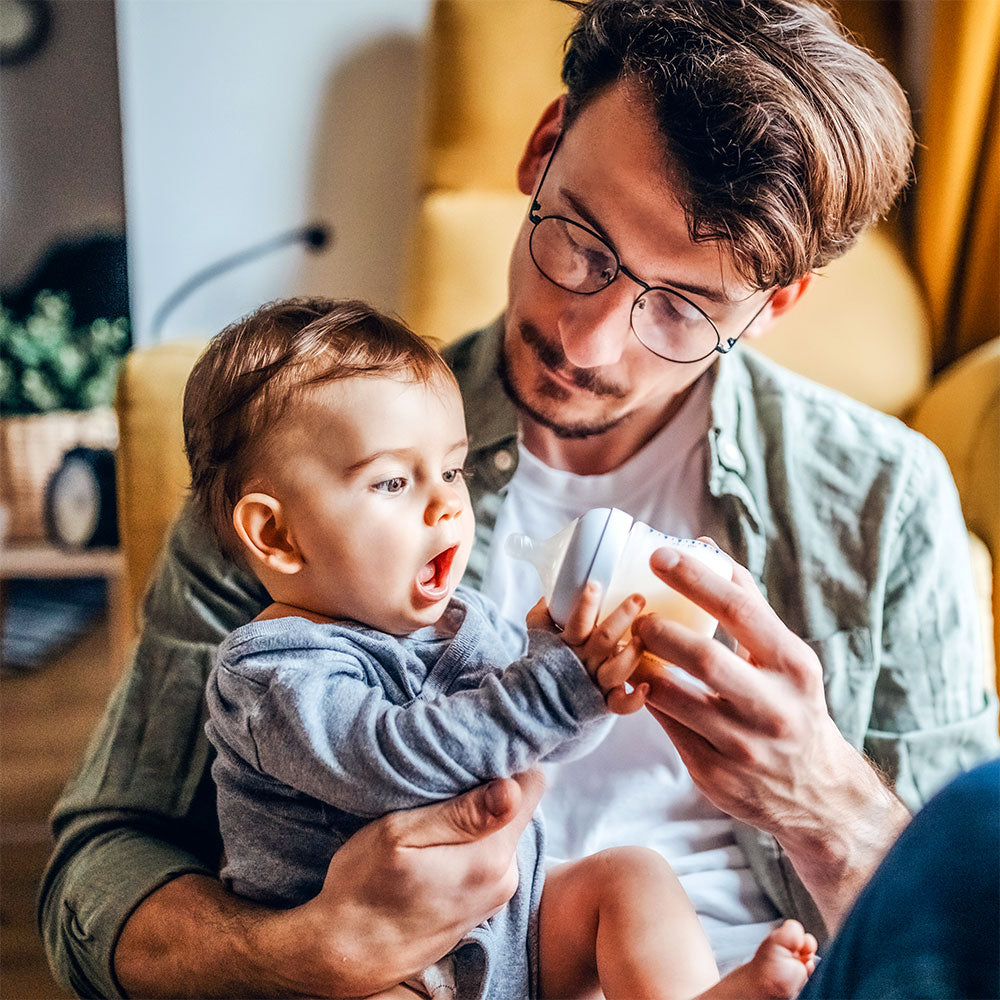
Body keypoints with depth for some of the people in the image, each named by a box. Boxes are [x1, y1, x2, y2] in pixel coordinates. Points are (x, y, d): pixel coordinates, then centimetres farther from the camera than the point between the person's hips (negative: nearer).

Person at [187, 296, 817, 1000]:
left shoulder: (462, 621, 5)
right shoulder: (272, 670, -18)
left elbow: (543, 740, 0)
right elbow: (385, 762, -33)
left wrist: (586, 677, -24)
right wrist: (554, 684, -36)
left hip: (511, 928, 7)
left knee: (631, 875, -5)